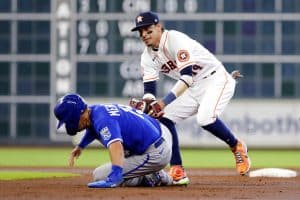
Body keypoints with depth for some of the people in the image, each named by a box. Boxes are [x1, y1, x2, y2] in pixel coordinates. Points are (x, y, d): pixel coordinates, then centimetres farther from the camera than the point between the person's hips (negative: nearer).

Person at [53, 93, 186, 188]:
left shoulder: (103, 120, -25)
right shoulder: (94, 110, 6)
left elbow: (115, 146, -44)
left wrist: (114, 178, -56)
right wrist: (80, 146, 38)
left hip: (155, 155, -10)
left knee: (99, 176, -9)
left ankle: (151, 178, -4)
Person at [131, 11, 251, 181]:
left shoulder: (175, 39, -24)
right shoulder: (147, 57, 1)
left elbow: (187, 76, -33)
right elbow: (149, 89, -4)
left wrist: (165, 102, -42)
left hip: (216, 79, -8)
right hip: (193, 89, 8)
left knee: (205, 118, -31)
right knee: (164, 117, -7)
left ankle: (237, 147, -4)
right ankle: (177, 170, -2)